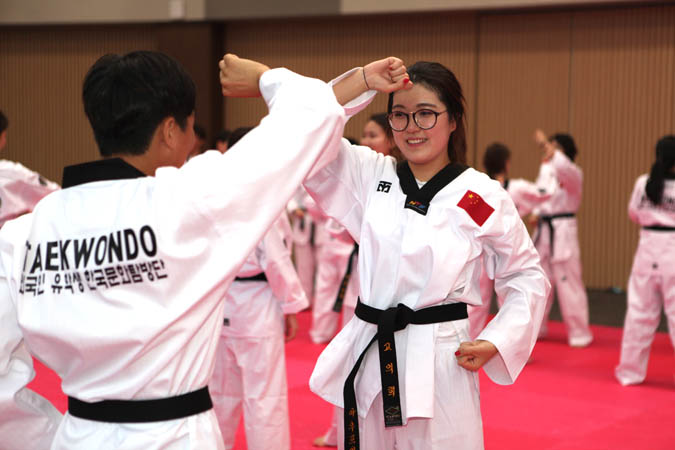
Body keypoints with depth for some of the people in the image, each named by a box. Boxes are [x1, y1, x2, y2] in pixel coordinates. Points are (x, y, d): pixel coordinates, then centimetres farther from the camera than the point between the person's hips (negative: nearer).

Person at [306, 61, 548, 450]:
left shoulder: (483, 197, -3)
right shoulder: (370, 175, 5)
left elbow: (527, 276, 6)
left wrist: (495, 343, -6)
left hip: (438, 366, -3)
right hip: (367, 359, 3)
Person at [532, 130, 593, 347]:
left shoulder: (574, 174, -11)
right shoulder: (545, 169, 11)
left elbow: (564, 168, -35)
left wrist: (546, 145, -37)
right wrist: (536, 213, 5)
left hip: (563, 233, -7)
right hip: (543, 231, 7)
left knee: (569, 283, -6)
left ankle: (579, 333, 4)